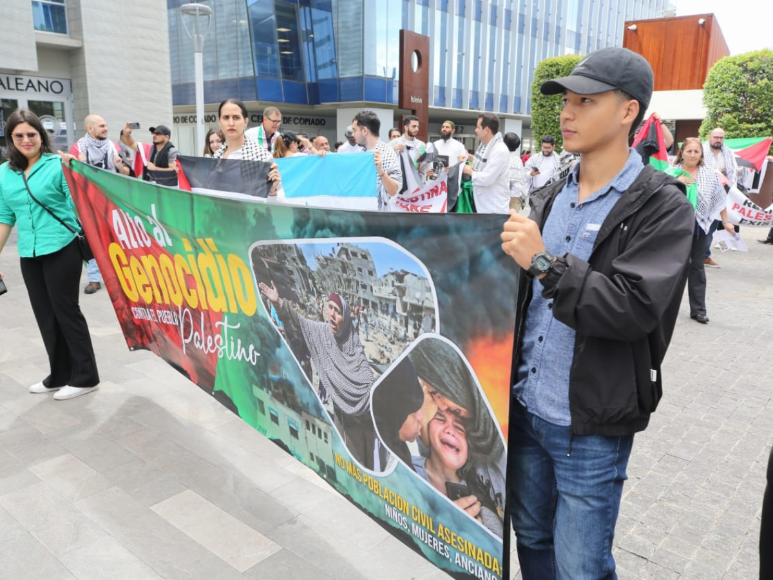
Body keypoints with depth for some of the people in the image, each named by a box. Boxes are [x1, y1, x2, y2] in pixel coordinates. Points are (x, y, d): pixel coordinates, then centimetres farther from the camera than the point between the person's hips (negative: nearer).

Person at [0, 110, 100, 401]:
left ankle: (85, 377, 11)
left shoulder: (58, 164, -6)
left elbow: (79, 204, -9)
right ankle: (60, 375, 25)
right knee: (45, 316, 12)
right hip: (29, 255, 6)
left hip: (62, 250, -6)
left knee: (66, 311, 0)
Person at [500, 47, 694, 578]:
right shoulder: (551, 197, 8)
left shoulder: (663, 208, -11)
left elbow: (635, 310, -23)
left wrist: (545, 263, -27)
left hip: (590, 425, -5)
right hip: (525, 406, 6)